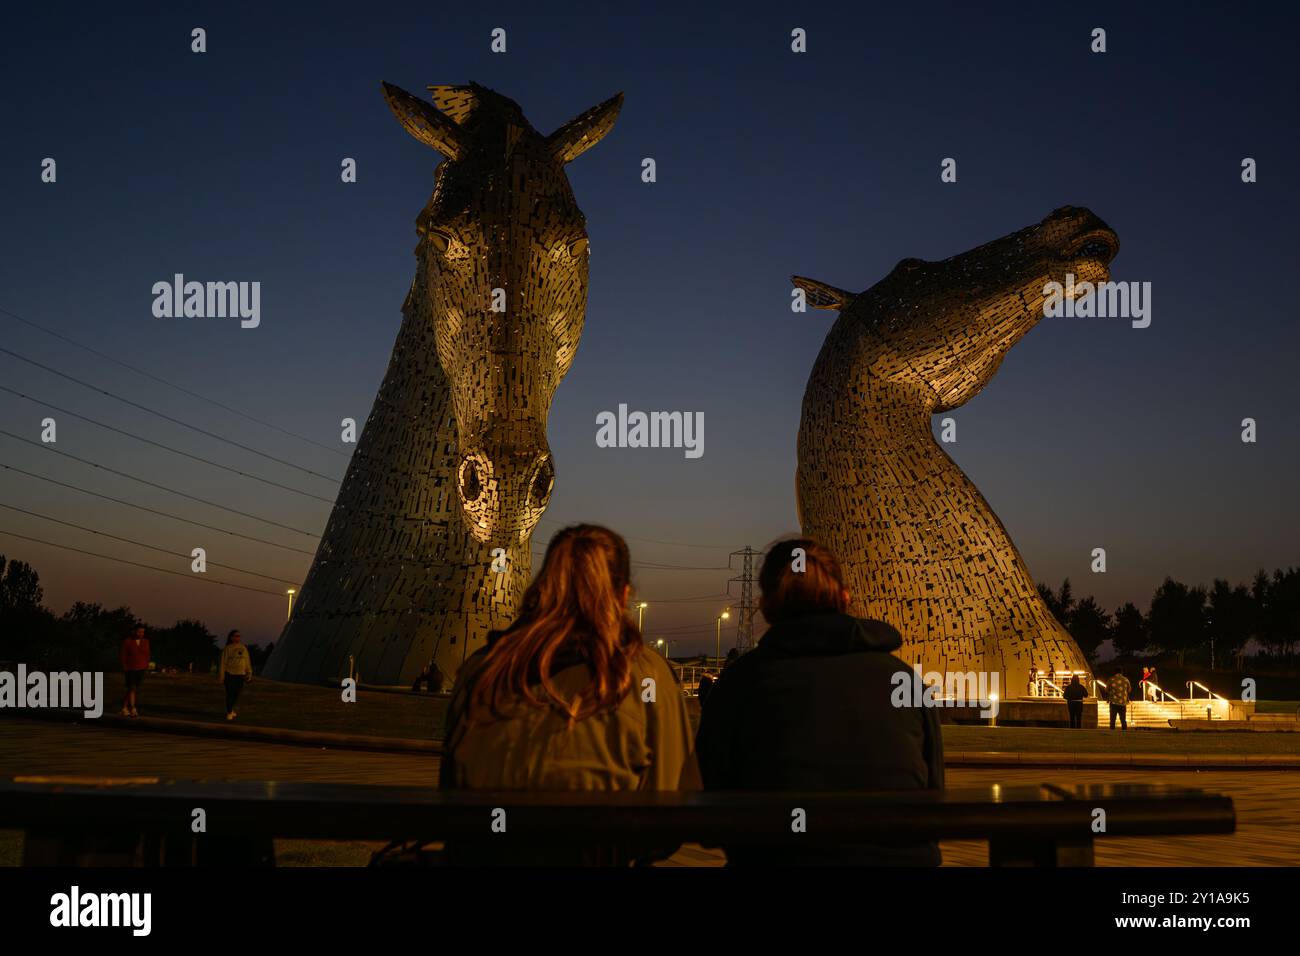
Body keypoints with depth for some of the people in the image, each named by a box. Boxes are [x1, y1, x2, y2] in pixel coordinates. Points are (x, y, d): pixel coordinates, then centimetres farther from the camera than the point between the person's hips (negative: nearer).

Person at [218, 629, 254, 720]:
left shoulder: (243, 649, 10)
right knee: (230, 694, -2)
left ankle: (231, 709, 28)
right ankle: (229, 712, 10)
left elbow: (247, 662, 10)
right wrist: (221, 676, -5)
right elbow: (223, 662, -3)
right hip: (230, 674, -4)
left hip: (240, 675, 4)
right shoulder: (227, 649, -3)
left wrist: (249, 673, 6)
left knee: (237, 694, 7)